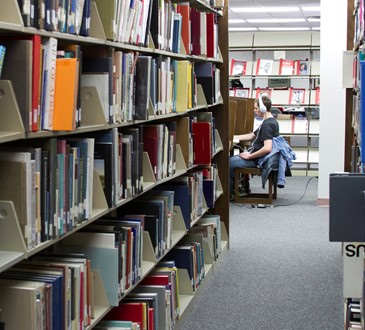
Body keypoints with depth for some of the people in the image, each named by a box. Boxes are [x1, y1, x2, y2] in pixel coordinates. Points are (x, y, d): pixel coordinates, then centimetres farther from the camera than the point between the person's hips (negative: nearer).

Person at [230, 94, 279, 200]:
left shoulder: (267, 124, -22)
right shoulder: (270, 121, 12)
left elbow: (267, 148, -33)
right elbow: (251, 136, 22)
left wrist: (249, 156, -22)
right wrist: (232, 137, 19)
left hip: (258, 160, -11)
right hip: (258, 157, 11)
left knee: (229, 163, -11)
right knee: (233, 158, 23)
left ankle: (231, 193, 5)